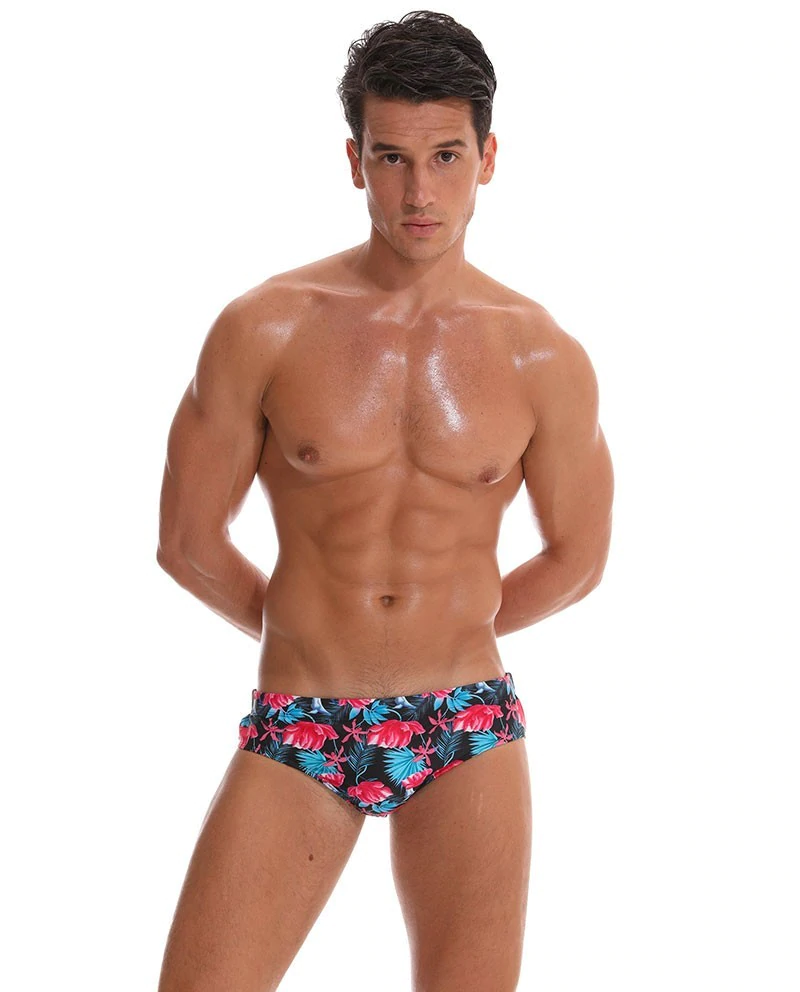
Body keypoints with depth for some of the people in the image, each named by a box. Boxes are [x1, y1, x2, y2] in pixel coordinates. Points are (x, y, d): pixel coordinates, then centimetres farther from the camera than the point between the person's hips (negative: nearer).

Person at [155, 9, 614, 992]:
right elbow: (187, 540, 5)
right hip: (296, 729, -1)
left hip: (468, 728, 1)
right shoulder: (263, 330, -4)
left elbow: (576, 559, 12)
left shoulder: (545, 359, -1)